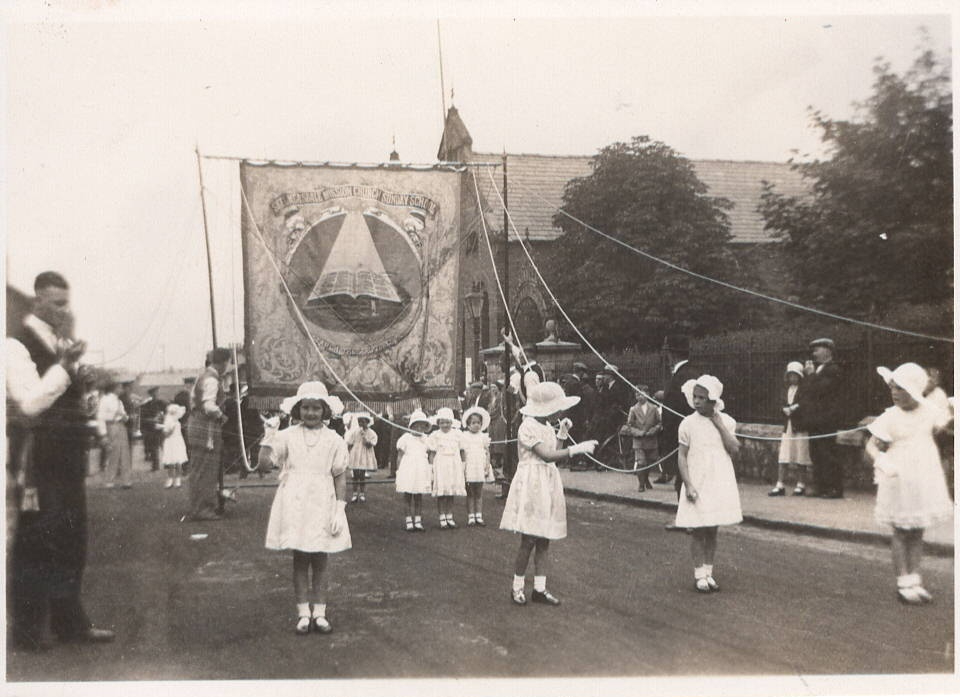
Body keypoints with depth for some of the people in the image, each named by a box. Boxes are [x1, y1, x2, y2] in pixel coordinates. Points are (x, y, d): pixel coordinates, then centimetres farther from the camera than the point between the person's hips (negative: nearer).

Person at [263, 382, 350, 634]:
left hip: (322, 505, 0)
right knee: (300, 559, 4)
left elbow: (340, 477, 1)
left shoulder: (334, 440, 1)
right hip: (294, 504, 0)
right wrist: (269, 440, -8)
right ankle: (303, 614, 10)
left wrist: (340, 509, -3)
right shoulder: (287, 436, 2)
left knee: (320, 560, 5)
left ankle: (319, 613, 12)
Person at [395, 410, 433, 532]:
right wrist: (398, 472, 0)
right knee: (407, 495, 2)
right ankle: (409, 520, 8)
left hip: (421, 471, 2)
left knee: (419, 496, 5)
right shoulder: (405, 438, 0)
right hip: (407, 471, -2)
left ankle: (418, 520, 12)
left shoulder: (426, 439, 9)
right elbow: (400, 456, 3)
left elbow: (429, 457, 13)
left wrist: (432, 474, 11)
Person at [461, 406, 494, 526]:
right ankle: (471, 517, 4)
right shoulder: (464, 436, 1)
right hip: (469, 468, -2)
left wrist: (487, 467, -1)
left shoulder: (484, 437, 8)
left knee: (479, 493, 6)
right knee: (470, 494, 2)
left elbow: (487, 453, 8)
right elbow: (462, 453, -2)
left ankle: (479, 517, 8)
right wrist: (463, 467, -8)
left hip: (480, 468, 2)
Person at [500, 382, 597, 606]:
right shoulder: (528, 427, -14)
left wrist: (562, 436, 4)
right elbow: (547, 455, -22)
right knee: (528, 540, -6)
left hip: (548, 485, 8)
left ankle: (540, 589, 13)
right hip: (531, 484, -8)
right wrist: (577, 448, -23)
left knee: (544, 540, 8)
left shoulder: (546, 426, 14)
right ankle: (517, 587, 8)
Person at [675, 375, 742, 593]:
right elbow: (682, 456, -4)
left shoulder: (725, 421, 2)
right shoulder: (688, 424, -5)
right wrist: (688, 485, -11)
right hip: (697, 484, -2)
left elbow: (734, 449, -8)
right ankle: (699, 575, 11)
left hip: (720, 483, 2)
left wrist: (719, 425, -12)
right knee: (698, 531, 1)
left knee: (712, 530, 10)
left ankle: (708, 573, 19)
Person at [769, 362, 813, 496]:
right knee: (782, 457, 1)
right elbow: (782, 405, 12)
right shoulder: (786, 389, 15)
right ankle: (780, 485, 1)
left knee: (801, 458, 1)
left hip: (801, 426, -6)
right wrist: (786, 409, -8)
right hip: (788, 426, 6)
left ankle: (801, 485, 11)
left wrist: (792, 409, -12)